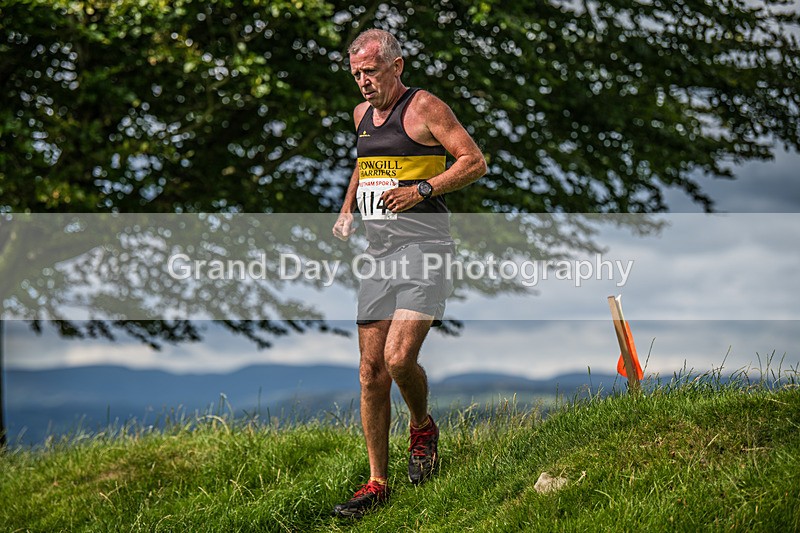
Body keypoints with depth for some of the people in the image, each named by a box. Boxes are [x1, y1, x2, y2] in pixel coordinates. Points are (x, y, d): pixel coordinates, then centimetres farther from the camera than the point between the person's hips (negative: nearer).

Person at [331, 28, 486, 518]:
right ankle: (378, 483, 10)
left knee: (400, 358, -19)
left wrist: (420, 190, -18)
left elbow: (476, 162, -9)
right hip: (379, 251, 7)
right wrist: (347, 210, 20)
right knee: (372, 372, 3)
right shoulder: (363, 114, 16)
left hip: (424, 244, -7)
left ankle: (423, 427, 13)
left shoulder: (424, 107, -5)